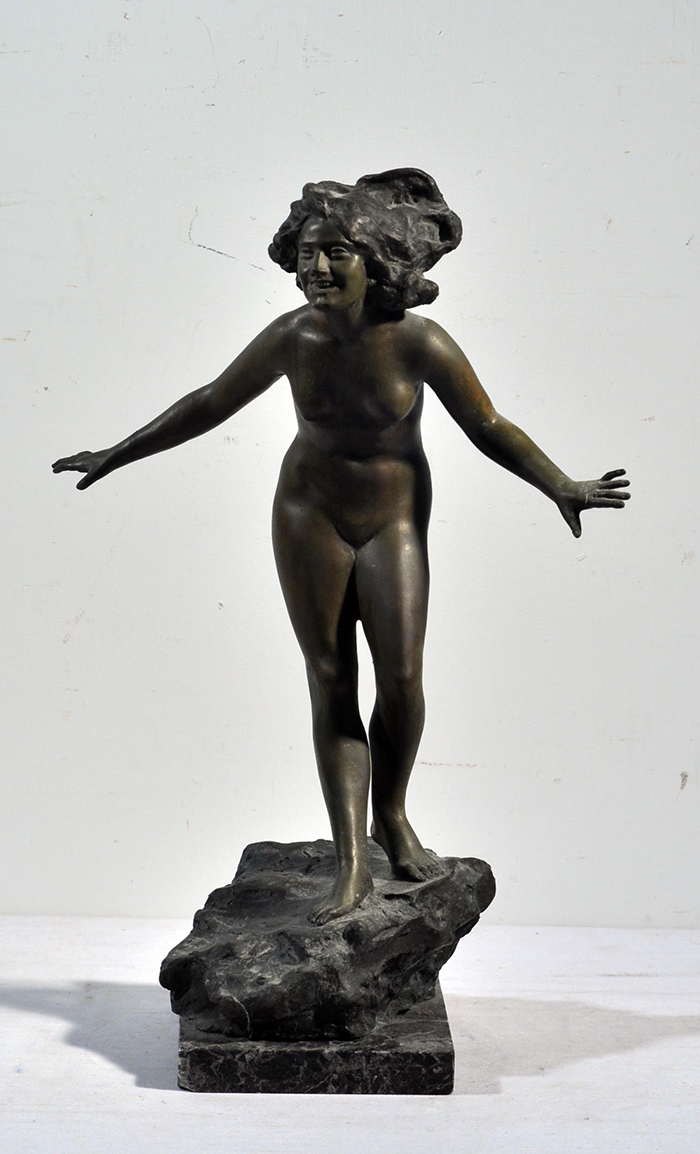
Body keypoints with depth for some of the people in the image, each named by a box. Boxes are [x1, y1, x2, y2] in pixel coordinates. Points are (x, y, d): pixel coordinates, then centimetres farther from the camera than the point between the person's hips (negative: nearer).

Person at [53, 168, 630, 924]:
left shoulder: (418, 343, -19)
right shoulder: (293, 338, -13)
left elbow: (488, 427, -9)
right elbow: (210, 404, 1)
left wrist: (561, 487, -21)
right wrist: (115, 457, 6)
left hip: (394, 519, -1)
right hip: (310, 514, 1)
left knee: (402, 677, -12)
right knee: (331, 685, -2)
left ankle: (391, 815, 17)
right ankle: (351, 864, 0)